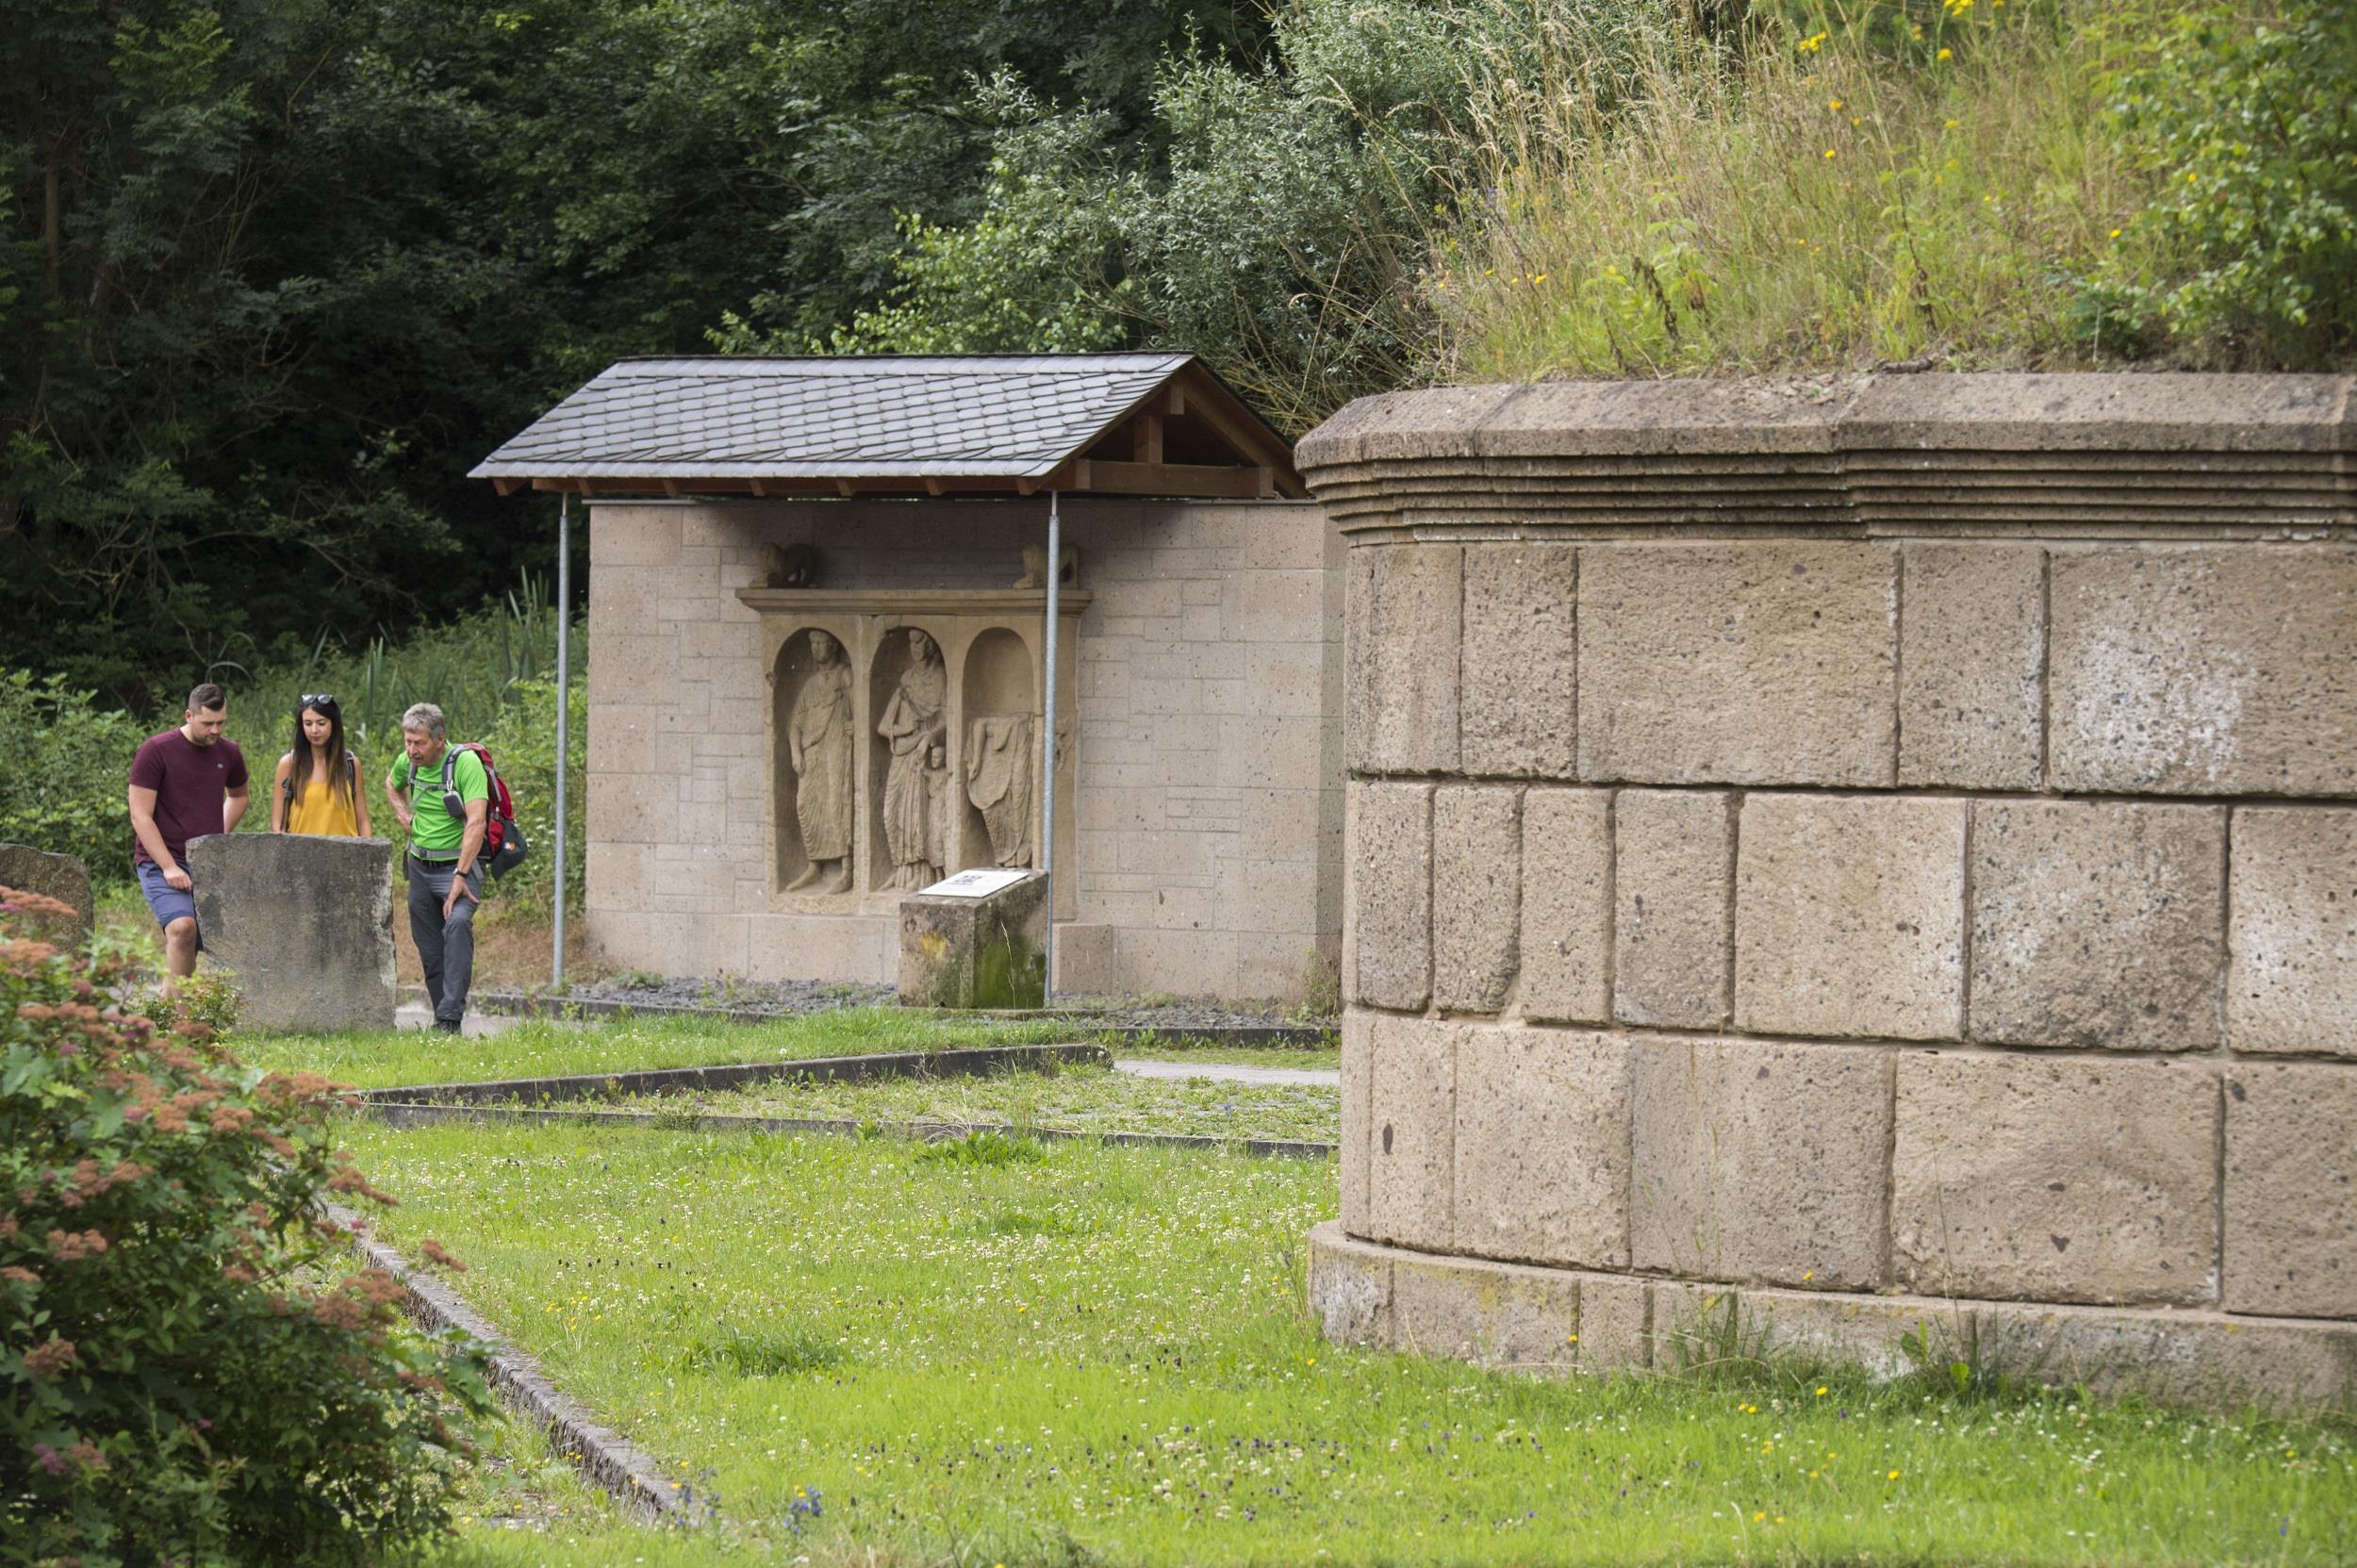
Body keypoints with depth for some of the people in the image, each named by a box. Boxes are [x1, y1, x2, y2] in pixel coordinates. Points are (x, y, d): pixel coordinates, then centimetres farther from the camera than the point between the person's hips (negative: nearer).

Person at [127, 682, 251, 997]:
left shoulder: (228, 754, 10)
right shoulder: (157, 750, -6)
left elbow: (239, 795, 34)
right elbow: (141, 817, -9)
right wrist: (169, 868, -17)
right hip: (160, 863, -6)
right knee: (182, 927, -28)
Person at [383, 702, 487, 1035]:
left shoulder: (466, 763, -19)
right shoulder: (408, 762, 3)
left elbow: (476, 821, -26)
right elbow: (392, 784, 29)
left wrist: (460, 876, -29)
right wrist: (402, 812, 8)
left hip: (457, 865, -7)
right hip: (420, 866, 7)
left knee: (457, 924, -29)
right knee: (429, 949, 9)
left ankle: (451, 1017, -34)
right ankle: (440, 1017, 20)